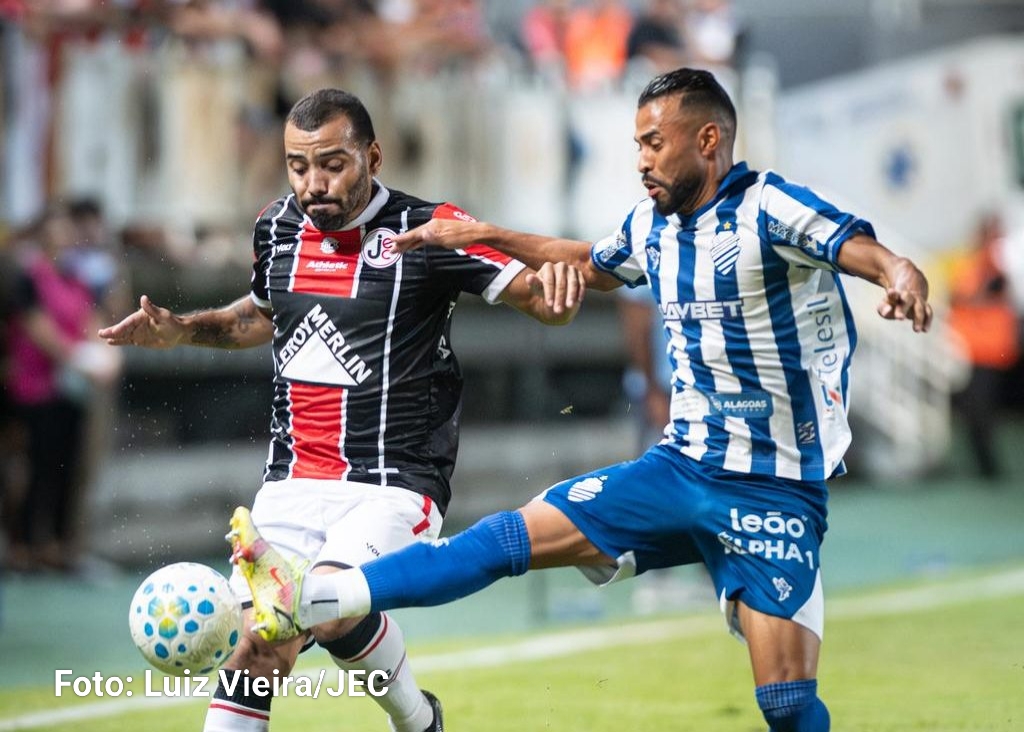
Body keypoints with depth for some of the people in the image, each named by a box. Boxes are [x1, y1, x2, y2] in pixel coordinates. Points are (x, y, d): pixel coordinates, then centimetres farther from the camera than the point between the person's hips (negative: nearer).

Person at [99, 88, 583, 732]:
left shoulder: (426, 230, -8)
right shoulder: (278, 228, 9)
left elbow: (543, 300, -11)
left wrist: (554, 282, -33)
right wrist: (181, 331, 16)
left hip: (393, 486, -5)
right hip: (290, 487, 5)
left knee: (329, 608, -29)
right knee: (248, 651, -8)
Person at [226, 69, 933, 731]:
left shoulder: (770, 209, -13)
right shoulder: (652, 224, 10)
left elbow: (870, 252, -28)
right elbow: (591, 264, 33)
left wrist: (903, 278, -51)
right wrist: (485, 236, 33)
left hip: (775, 492, -6)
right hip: (681, 465, 6)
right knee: (511, 536, -2)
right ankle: (305, 601, -6)